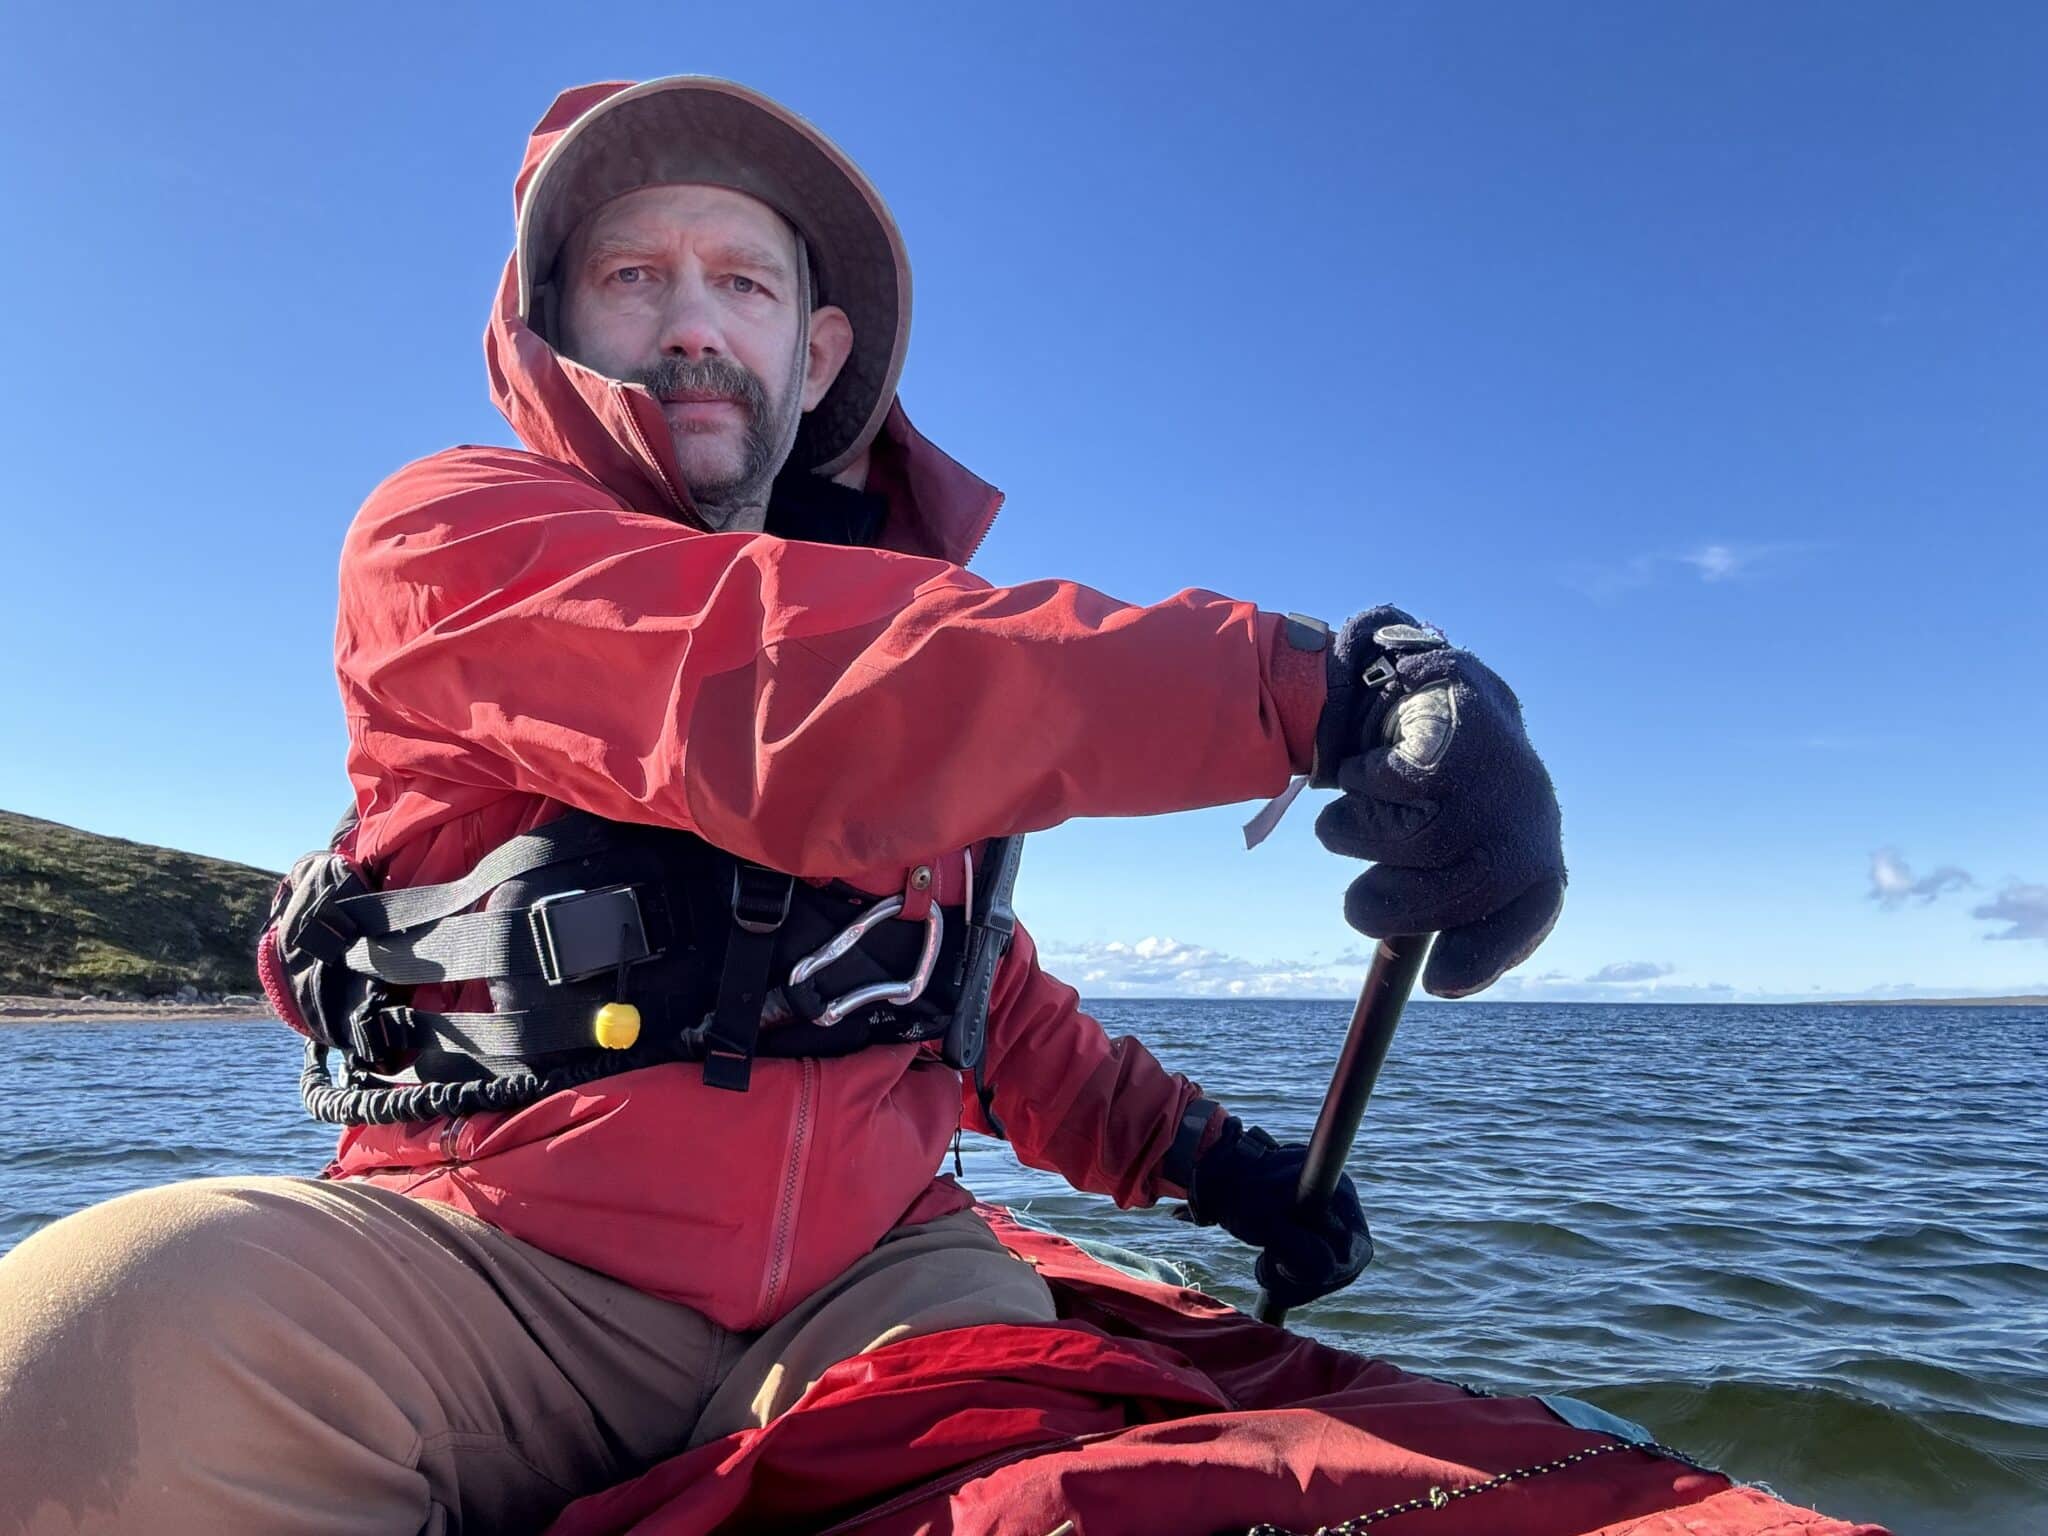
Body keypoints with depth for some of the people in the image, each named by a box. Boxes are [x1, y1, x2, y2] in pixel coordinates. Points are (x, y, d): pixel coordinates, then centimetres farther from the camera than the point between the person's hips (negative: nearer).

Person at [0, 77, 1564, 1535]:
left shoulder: (901, 605, 15)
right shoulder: (451, 538, -3)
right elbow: (775, 706, -25)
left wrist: (1184, 1145, 11)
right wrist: (1318, 683, -31)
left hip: (863, 1270, 4)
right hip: (503, 1267, -3)